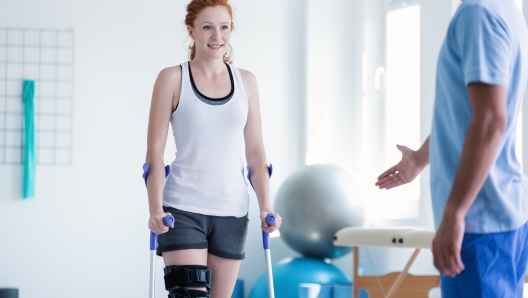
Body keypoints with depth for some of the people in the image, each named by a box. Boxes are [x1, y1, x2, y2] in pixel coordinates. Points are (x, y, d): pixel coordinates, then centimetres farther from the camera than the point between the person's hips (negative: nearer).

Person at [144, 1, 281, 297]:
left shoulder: (246, 81, 9)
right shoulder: (173, 79, -1)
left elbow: (255, 151, 10)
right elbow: (155, 151, -3)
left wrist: (266, 208, 1)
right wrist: (155, 209, -13)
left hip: (232, 210, 4)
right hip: (183, 209, -4)